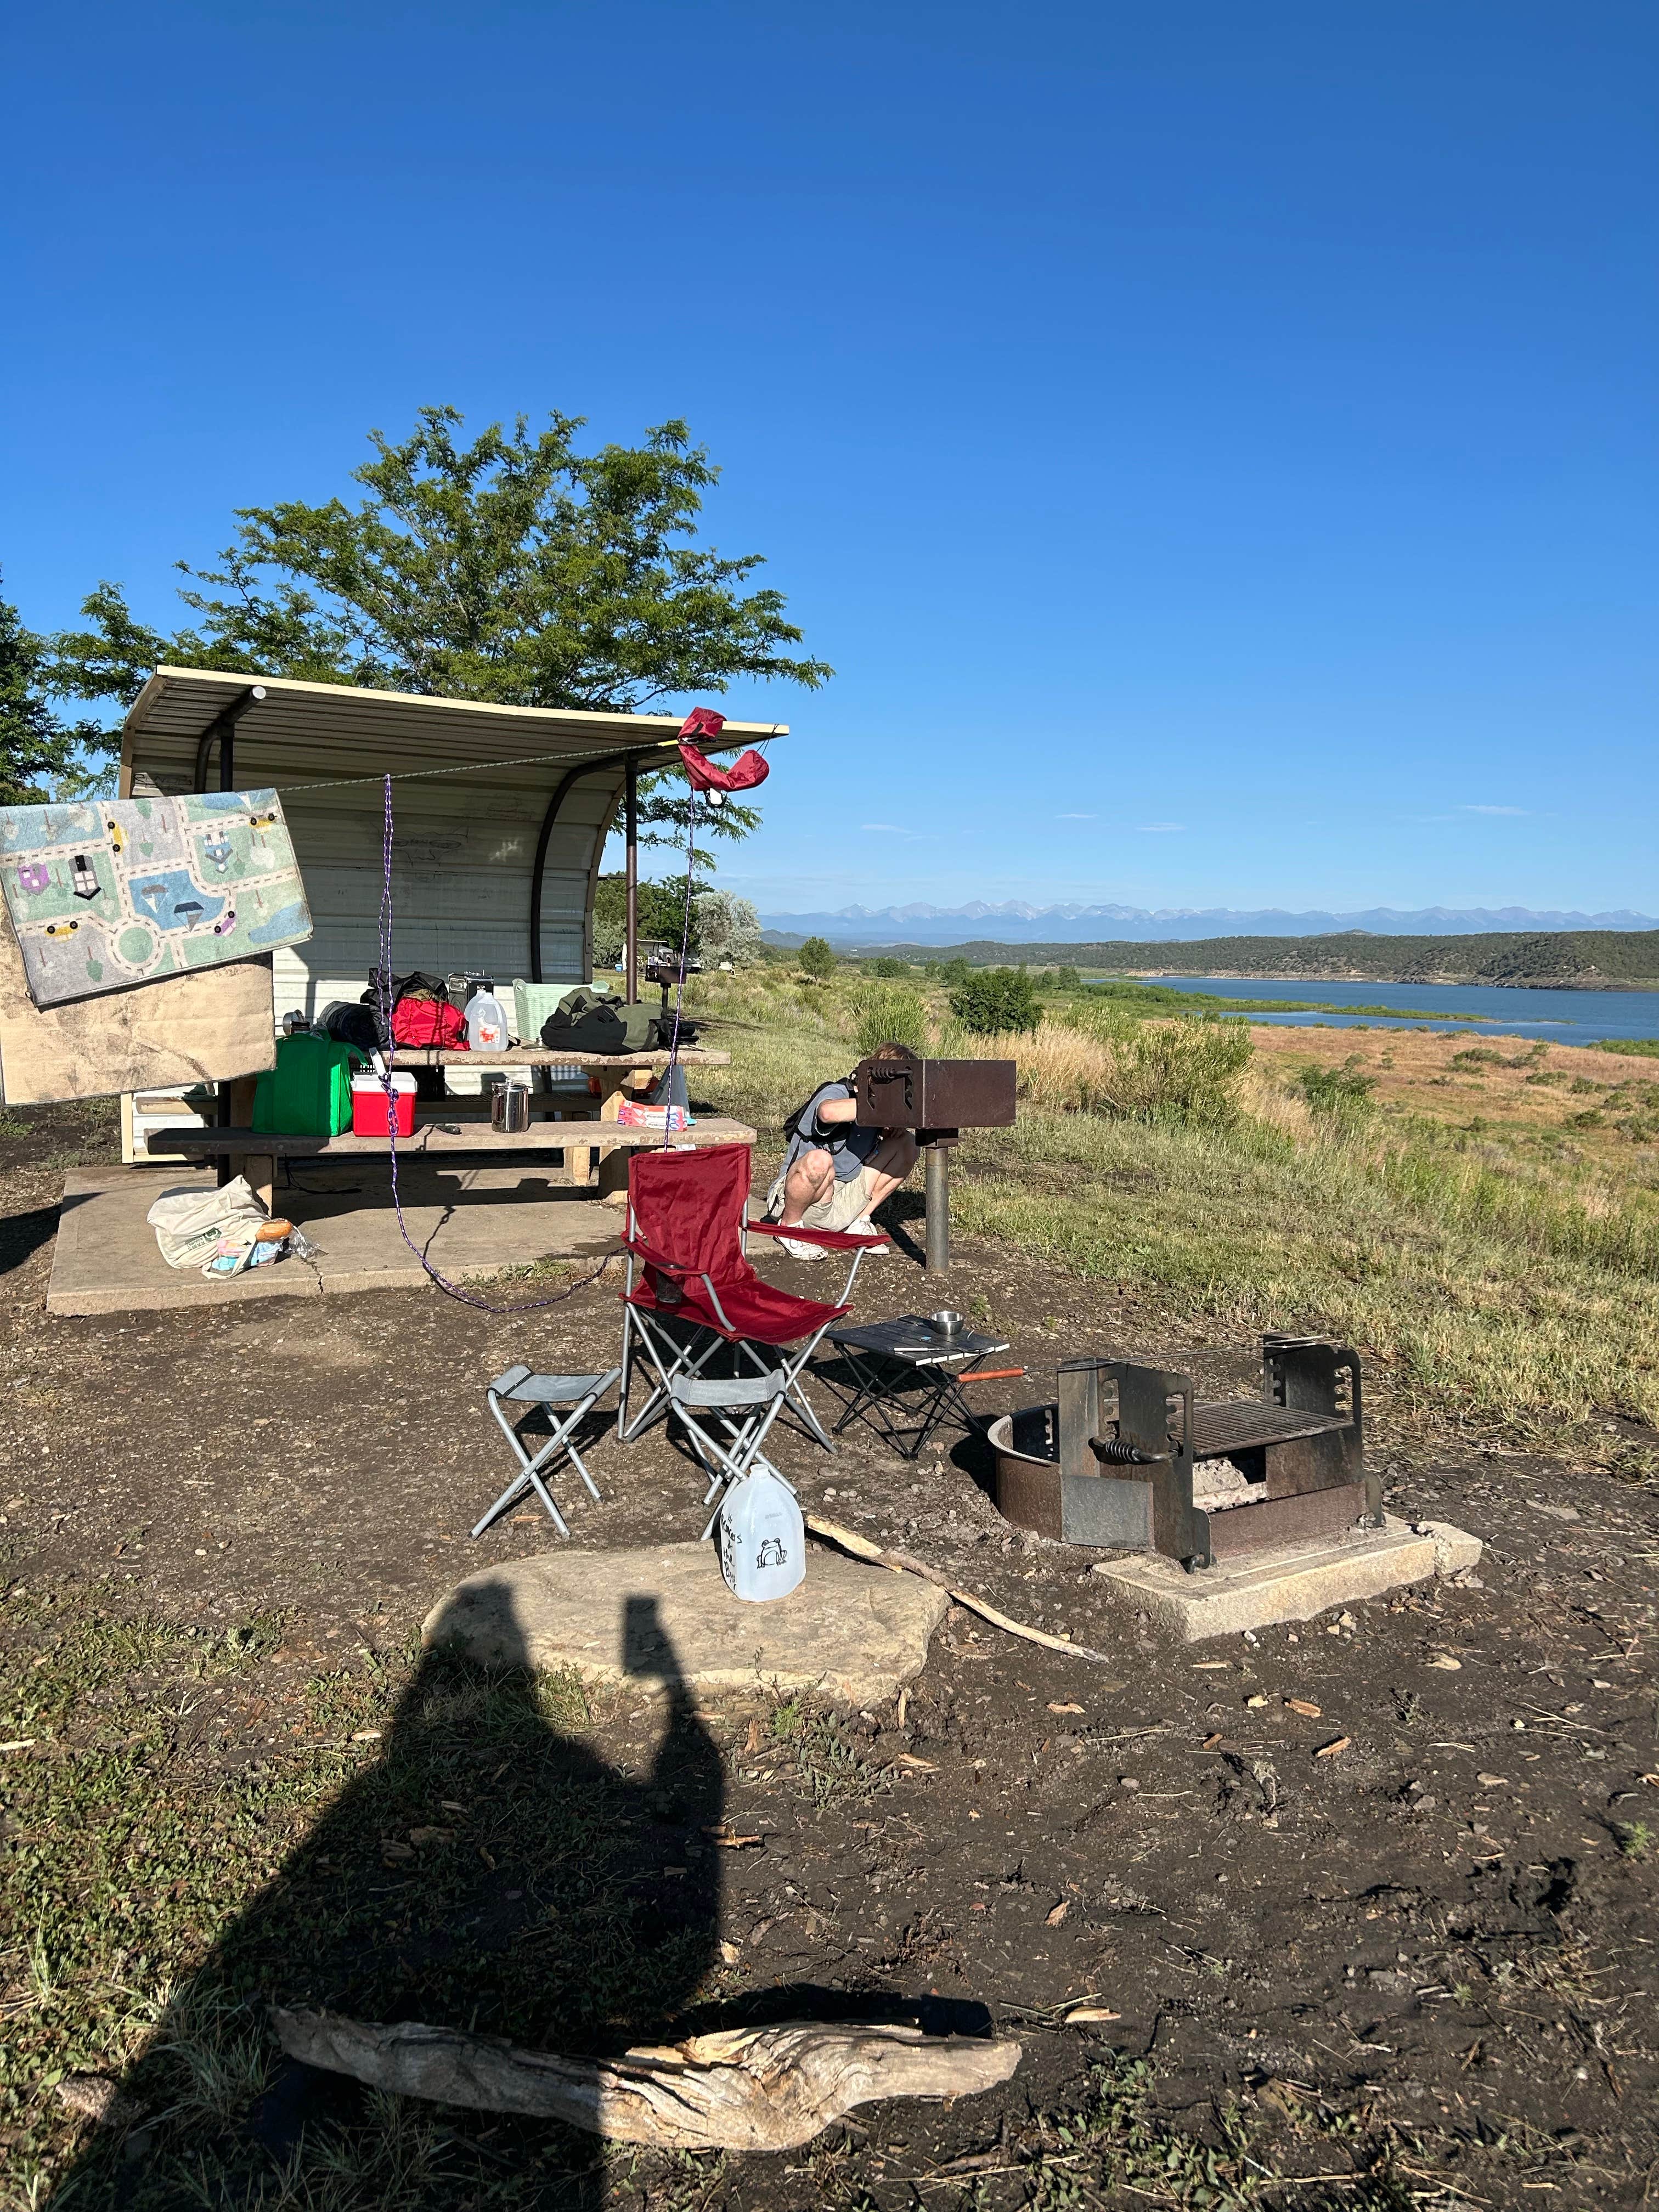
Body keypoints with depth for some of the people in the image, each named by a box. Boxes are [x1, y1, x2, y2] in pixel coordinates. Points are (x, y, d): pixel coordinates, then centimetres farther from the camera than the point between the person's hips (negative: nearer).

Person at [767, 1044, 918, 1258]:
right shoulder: (837, 1093, -20)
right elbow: (829, 1112, -43)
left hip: (846, 1196, 8)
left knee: (907, 1145, 2)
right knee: (820, 1160, -41)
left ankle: (858, 1223, 8)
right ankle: (789, 1226, -11)